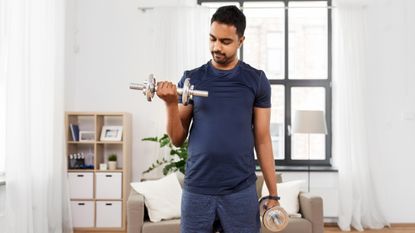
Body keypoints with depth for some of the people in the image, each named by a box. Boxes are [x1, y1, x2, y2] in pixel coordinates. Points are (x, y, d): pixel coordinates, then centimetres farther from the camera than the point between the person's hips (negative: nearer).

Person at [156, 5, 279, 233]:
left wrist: (273, 194, 0)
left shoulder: (257, 81, 1)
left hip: (241, 191, -1)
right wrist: (171, 104, -13)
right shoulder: (191, 79, 4)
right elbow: (177, 140, 4)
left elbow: (262, 140, 2)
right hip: (196, 189, 1)